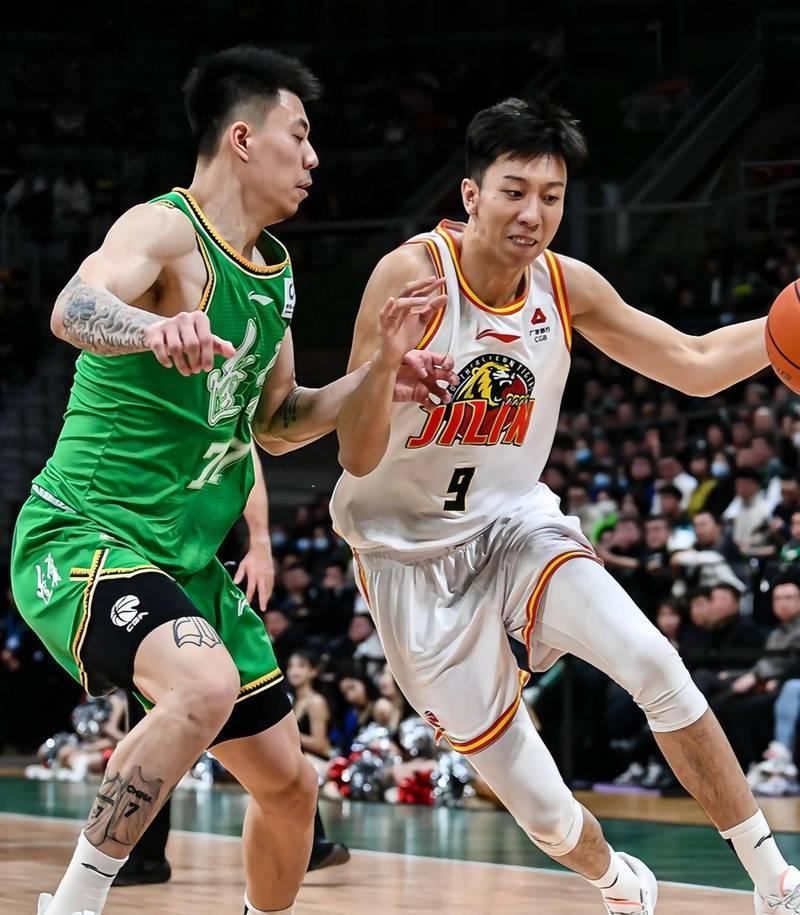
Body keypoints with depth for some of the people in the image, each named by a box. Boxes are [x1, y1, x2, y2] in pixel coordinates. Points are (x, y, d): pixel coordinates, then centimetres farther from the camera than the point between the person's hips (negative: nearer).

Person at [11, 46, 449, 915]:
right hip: (85, 540, -9)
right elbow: (73, 309, -37)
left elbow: (275, 422, 24)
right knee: (205, 685, -36)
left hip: (187, 561, 9)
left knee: (288, 783, 11)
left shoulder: (274, 270, 12)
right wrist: (151, 328, -58)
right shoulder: (163, 229, -15)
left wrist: (374, 380, 9)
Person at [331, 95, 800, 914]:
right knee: (525, 790, -4)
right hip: (410, 544, -3)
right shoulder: (413, 275, -23)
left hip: (515, 521, 4)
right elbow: (358, 458, -23)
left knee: (652, 663, -20)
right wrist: (386, 363, -43)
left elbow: (696, 365, 2)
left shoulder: (567, 286, -8)